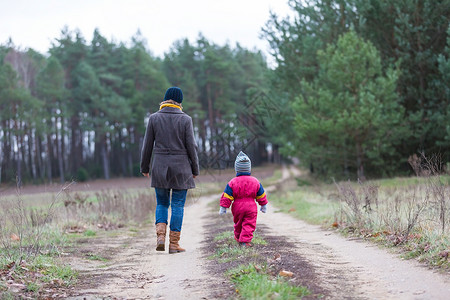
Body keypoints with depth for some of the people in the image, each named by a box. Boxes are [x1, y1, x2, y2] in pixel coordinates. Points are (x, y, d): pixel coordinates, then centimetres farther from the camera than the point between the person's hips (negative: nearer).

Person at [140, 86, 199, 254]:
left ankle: (160, 236, -4)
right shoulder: (185, 119, -4)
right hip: (181, 168, -2)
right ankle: (174, 243, 4)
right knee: (178, 205, 5)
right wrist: (195, 169, 5)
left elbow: (147, 145, 2)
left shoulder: (154, 118, 0)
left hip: (160, 167, 2)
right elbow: (191, 146, -5)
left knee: (162, 203, 15)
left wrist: (144, 168, 12)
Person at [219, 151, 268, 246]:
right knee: (249, 224, 0)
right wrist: (263, 205, 21)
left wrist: (223, 207, 3)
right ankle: (245, 241, -11)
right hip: (251, 207, -1)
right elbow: (261, 196, 8)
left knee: (238, 223, 21)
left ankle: (238, 237, 39)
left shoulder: (232, 182, -6)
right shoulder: (255, 182, -1)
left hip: (237, 207, 1)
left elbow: (227, 197, -5)